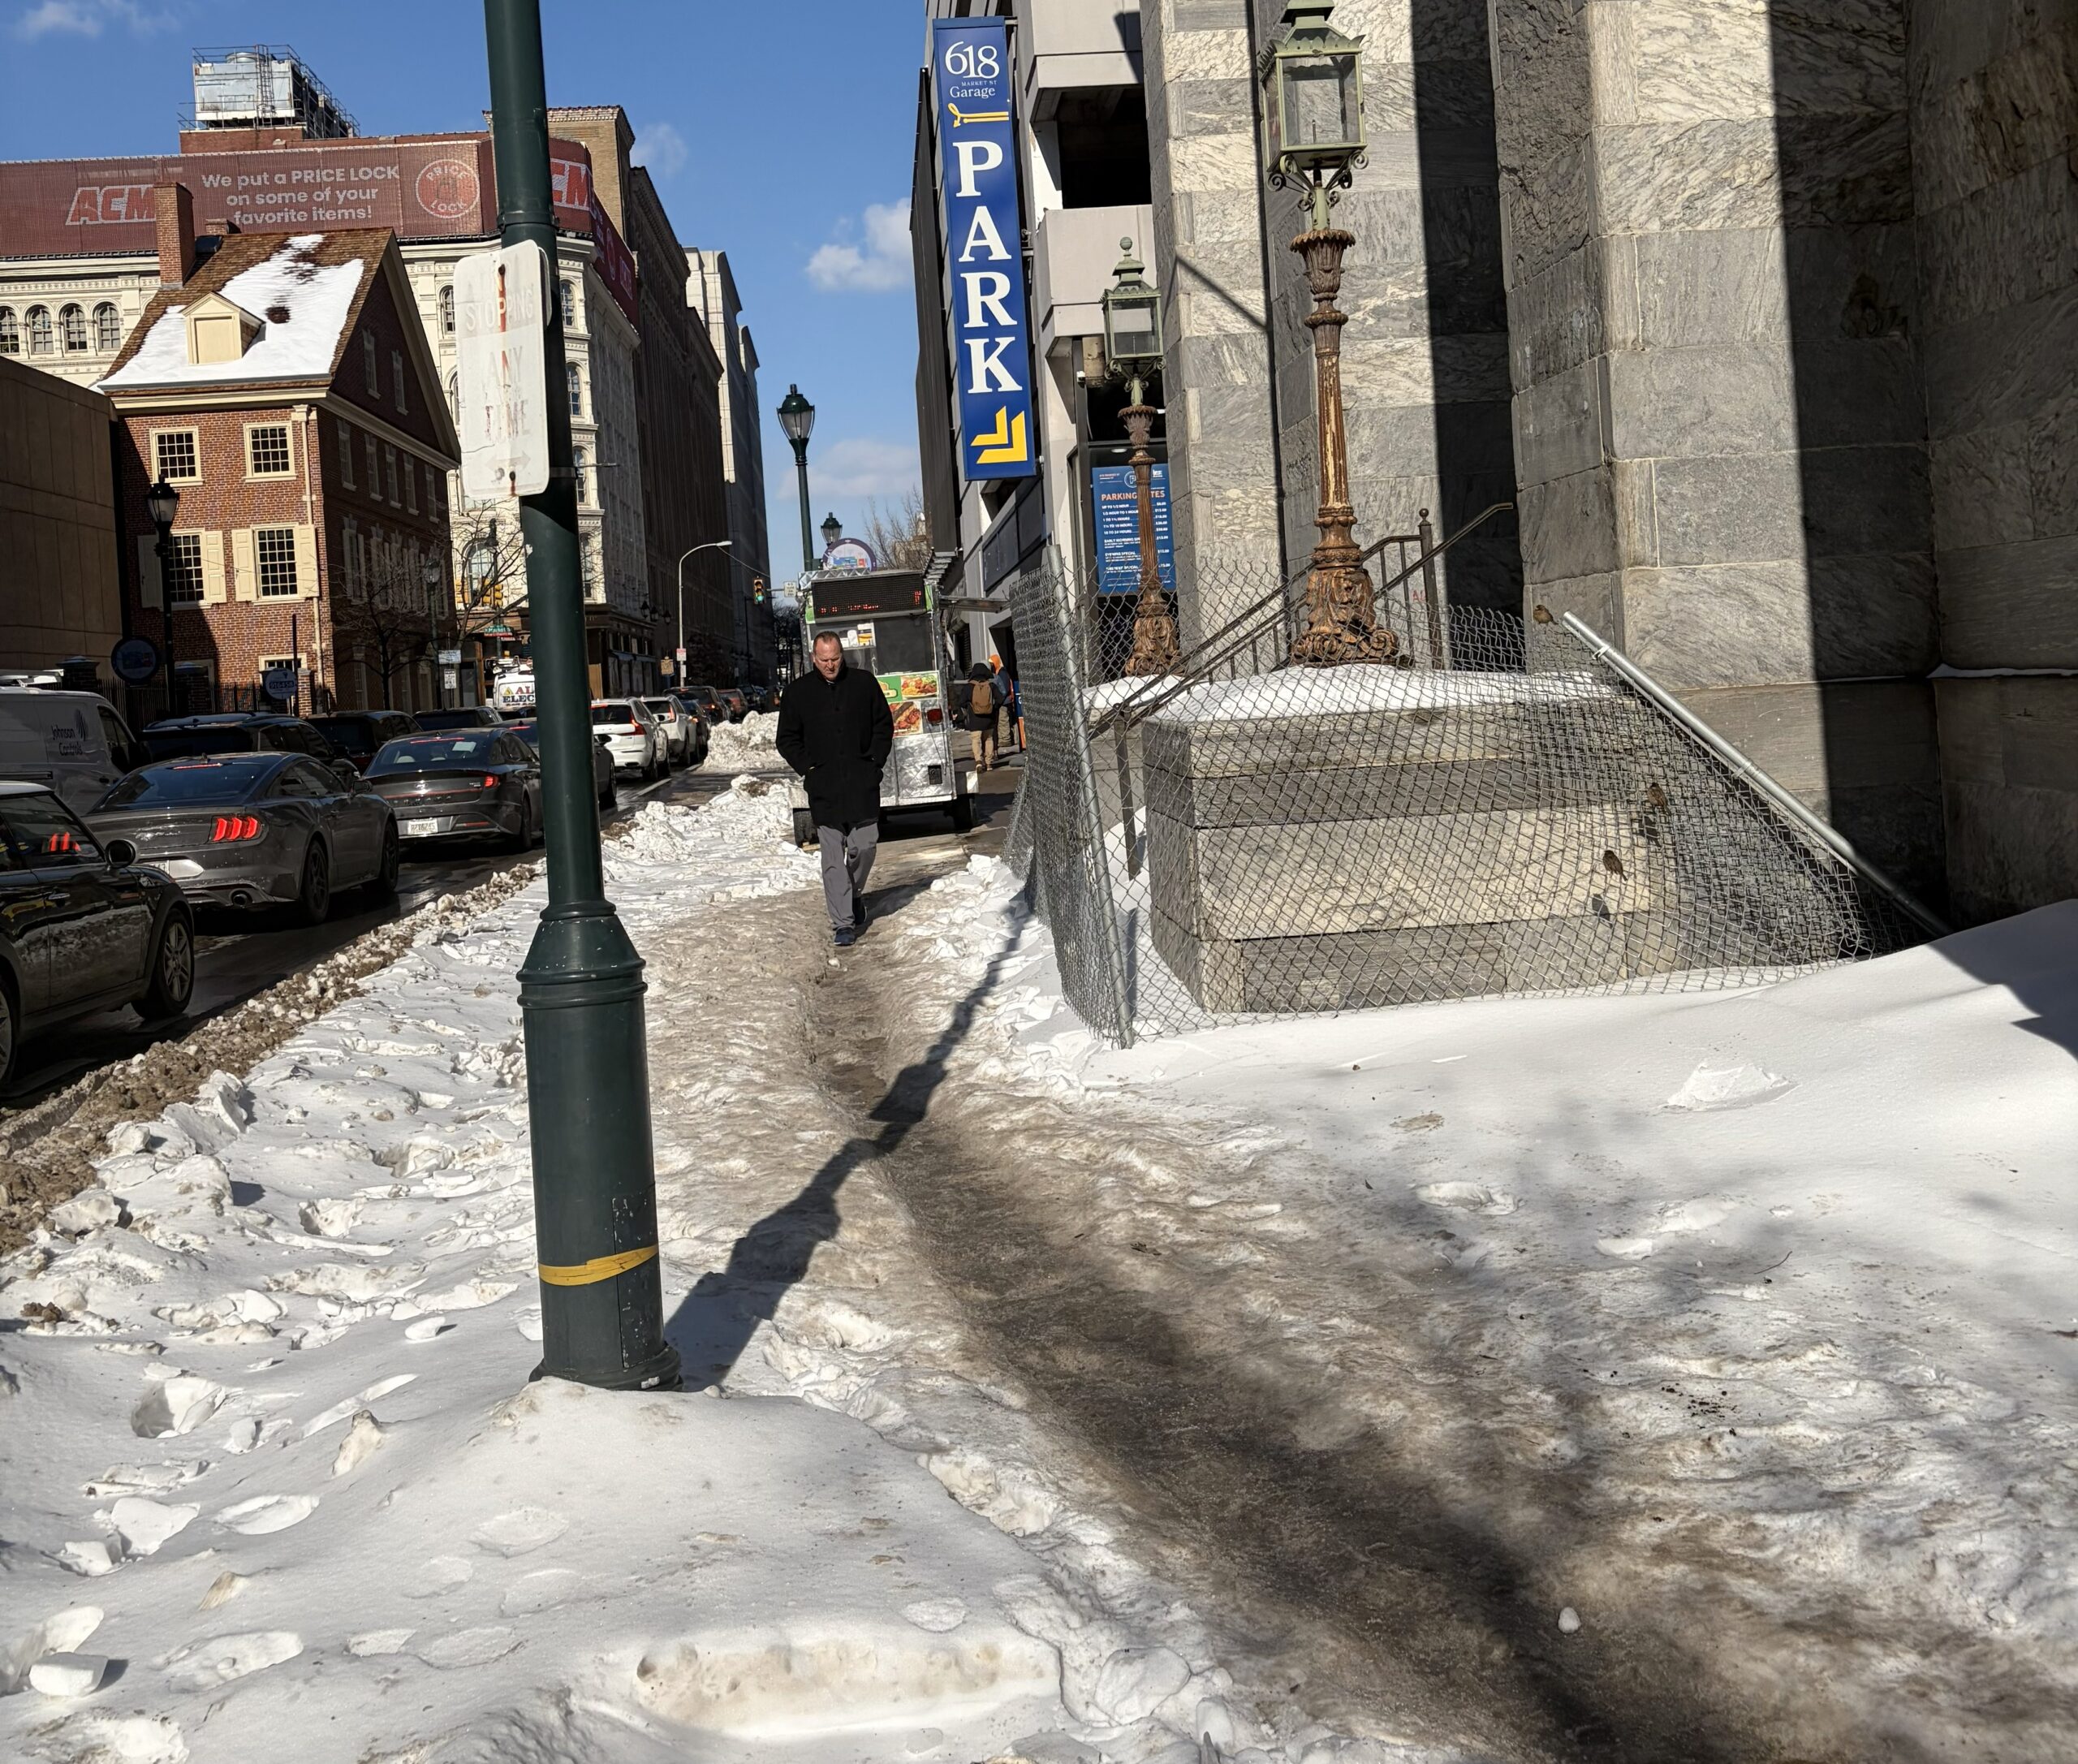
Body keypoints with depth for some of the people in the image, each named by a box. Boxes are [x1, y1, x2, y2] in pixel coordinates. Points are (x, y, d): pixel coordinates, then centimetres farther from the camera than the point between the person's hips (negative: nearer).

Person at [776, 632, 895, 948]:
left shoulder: (864, 683, 6)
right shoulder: (797, 693, 4)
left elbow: (884, 724, 13)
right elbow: (786, 740, 10)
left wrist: (875, 760, 3)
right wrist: (808, 768, -2)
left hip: (862, 783, 1)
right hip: (824, 788, -1)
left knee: (864, 846, 0)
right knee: (833, 856, -4)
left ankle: (855, 895, 30)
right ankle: (843, 923, -2)